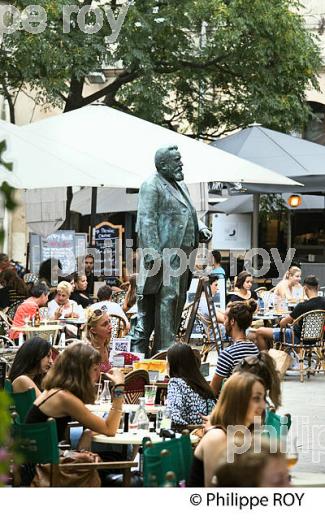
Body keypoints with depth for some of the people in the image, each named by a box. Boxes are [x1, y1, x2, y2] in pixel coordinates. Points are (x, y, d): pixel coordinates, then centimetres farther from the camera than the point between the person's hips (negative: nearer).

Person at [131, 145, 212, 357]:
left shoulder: (181, 185, 22)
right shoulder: (151, 186, -7)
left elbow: (189, 214, 31)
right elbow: (146, 221, -14)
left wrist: (200, 228, 9)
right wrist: (152, 253, -21)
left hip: (183, 253, 10)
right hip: (164, 253, -10)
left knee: (178, 299, 11)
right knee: (167, 297, -11)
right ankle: (165, 347, -8)